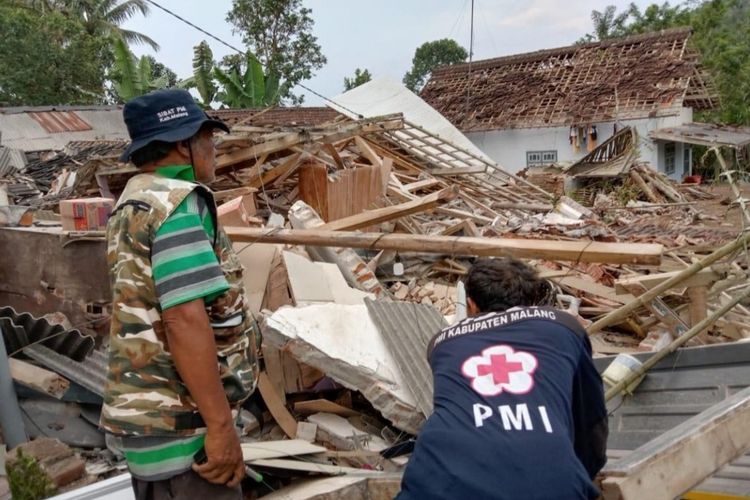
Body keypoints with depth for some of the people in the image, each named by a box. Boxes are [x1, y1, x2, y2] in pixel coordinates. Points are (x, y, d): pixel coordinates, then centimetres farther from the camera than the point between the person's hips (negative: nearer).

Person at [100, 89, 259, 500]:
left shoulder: (137, 200, 15)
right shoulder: (176, 201, -18)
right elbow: (185, 318, -27)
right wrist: (220, 423, -24)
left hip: (153, 411, 10)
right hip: (178, 423, -10)